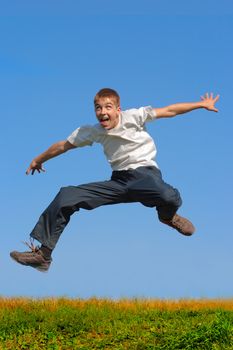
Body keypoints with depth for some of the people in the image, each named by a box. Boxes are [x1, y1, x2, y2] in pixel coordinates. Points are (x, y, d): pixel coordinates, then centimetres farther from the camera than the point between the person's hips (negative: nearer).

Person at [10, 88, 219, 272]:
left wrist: (201, 104, -2)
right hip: (119, 180, 4)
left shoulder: (133, 117, -4)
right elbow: (63, 146, 19)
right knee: (66, 195, -10)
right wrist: (38, 160, 31)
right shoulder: (92, 132, 7)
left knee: (169, 197, -41)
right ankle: (43, 254, -3)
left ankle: (168, 215, 1)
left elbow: (169, 111, -1)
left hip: (145, 173, -4)